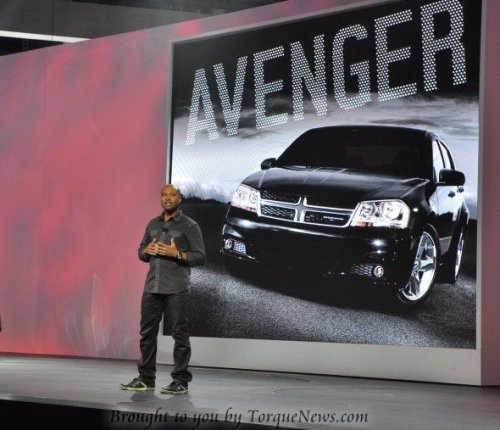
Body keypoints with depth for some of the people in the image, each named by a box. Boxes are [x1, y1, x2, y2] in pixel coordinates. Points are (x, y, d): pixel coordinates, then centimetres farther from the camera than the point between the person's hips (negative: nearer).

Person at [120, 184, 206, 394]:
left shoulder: (189, 226, 0)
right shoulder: (153, 224, 16)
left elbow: (200, 257, -4)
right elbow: (141, 253, 21)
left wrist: (177, 254, -17)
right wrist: (147, 251, -1)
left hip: (176, 289, -5)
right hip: (152, 287, 5)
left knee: (179, 334, -2)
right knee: (147, 332, 6)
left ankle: (180, 381, 3)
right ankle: (146, 379, 14)